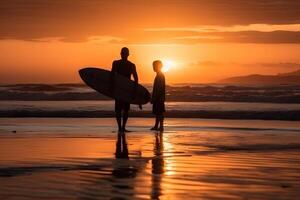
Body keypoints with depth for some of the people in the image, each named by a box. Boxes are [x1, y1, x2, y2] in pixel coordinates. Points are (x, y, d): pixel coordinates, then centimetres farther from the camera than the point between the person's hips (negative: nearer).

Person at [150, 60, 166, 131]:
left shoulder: (159, 76, -14)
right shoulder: (160, 75, 16)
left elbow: (158, 88, -19)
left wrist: (153, 98, -19)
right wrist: (153, 98, 20)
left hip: (159, 98, -10)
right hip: (159, 98, 10)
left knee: (159, 112, -8)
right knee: (157, 112, 12)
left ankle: (161, 126, -7)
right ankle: (156, 126, 16)